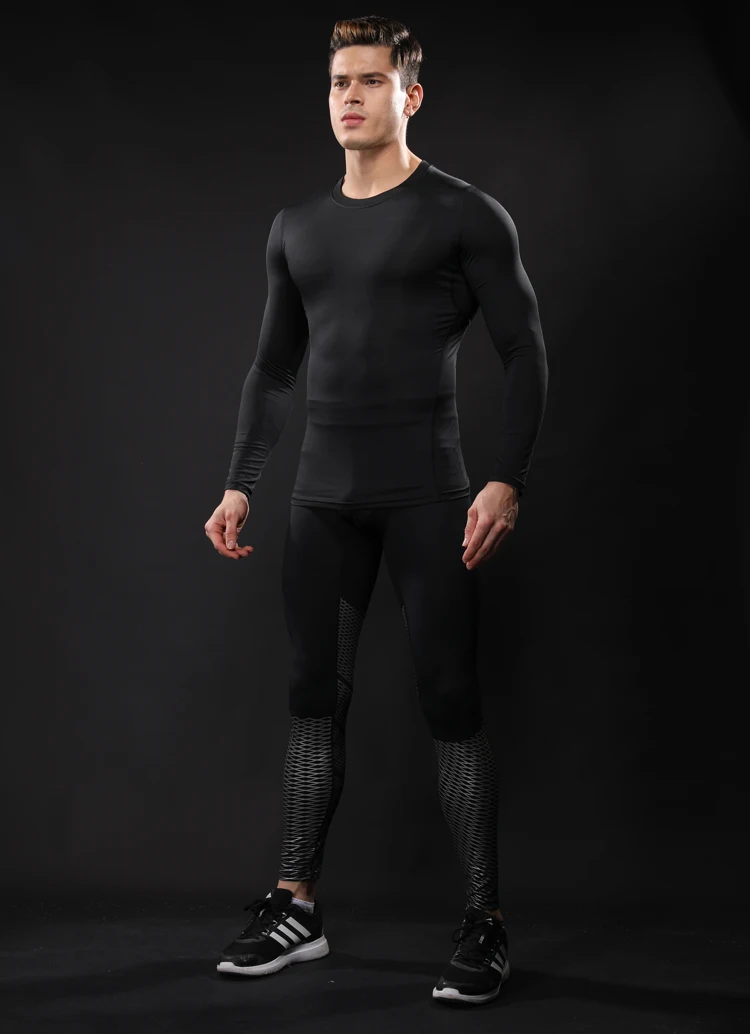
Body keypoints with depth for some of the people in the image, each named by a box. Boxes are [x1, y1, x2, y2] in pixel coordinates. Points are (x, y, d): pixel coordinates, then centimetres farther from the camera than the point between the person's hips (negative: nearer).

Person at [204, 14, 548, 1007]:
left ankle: (485, 924, 4)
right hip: (324, 497, 5)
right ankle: (297, 907, 17)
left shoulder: (465, 214, -2)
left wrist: (508, 481, -15)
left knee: (452, 703, -4)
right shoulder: (297, 228, 15)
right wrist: (239, 485, 12)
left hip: (424, 495, -5)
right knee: (316, 700, 8)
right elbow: (273, 369, 19)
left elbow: (525, 354, -5)